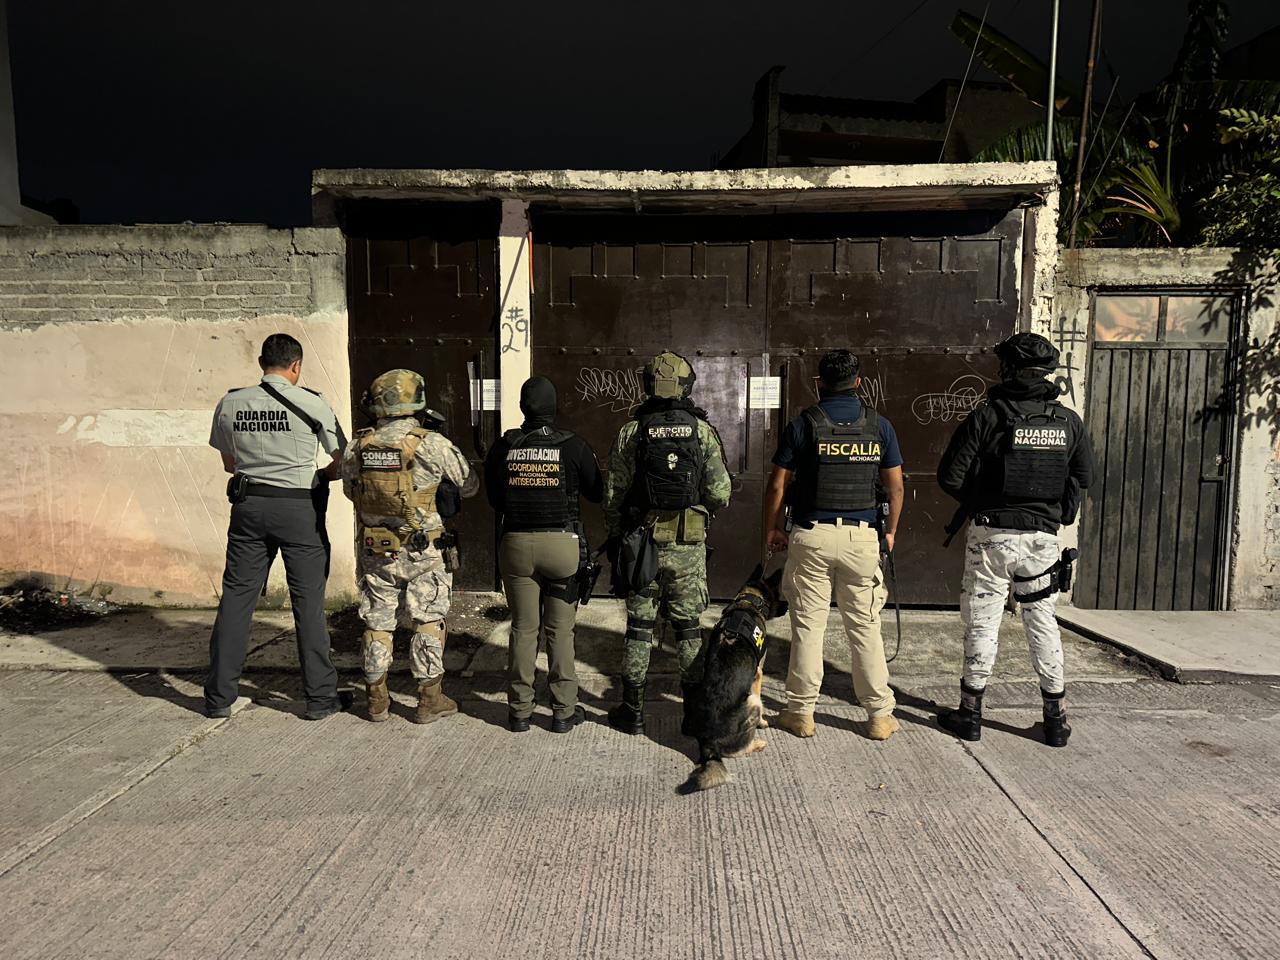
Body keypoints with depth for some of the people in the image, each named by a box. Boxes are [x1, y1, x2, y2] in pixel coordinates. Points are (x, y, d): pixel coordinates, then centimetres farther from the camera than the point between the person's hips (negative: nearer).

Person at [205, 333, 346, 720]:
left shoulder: (229, 404, 4)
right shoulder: (311, 404, -6)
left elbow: (229, 463, 15)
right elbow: (342, 462, 0)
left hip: (248, 505, 3)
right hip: (300, 508, -3)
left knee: (235, 599, 11)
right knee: (308, 603, 4)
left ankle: (219, 697, 18)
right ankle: (320, 697, 11)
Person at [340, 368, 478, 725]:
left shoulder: (357, 447, -2)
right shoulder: (433, 445, -13)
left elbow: (350, 491, 14)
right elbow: (469, 485, 0)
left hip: (374, 551, 4)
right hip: (421, 552, -3)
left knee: (377, 624, 13)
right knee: (428, 622, 8)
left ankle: (377, 701, 23)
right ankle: (429, 700, 13)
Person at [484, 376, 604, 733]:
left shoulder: (502, 447, 1)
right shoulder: (572, 446, -5)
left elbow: (493, 497, 12)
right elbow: (597, 493, 6)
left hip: (516, 543, 2)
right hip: (562, 543, -2)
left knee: (523, 628, 10)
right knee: (560, 630, 6)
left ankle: (519, 710, 17)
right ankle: (563, 711, 12)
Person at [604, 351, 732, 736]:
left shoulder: (631, 431, -2)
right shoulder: (703, 430, -2)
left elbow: (613, 495, -2)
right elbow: (720, 494, -5)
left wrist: (615, 538, 11)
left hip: (642, 541, 0)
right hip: (689, 545, 0)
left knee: (639, 626, 9)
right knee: (688, 626, 10)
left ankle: (633, 711, 16)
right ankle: (696, 710, 17)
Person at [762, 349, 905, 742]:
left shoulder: (802, 424, -2)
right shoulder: (879, 425, 4)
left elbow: (777, 485, -2)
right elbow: (895, 487, 6)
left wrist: (770, 530, 10)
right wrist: (890, 531, 19)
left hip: (811, 535, -2)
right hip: (862, 537, 2)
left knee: (808, 625, 5)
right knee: (864, 626, 9)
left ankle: (801, 712, 14)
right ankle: (880, 715, 16)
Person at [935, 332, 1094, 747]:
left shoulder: (986, 417, -11)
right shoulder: (1068, 421, 2)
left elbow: (951, 476, -10)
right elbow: (1084, 475, 13)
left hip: (991, 533, -3)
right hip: (1043, 536, 3)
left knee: (982, 621, 6)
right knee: (1042, 621, 15)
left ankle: (970, 712, 15)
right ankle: (1056, 717, 22)